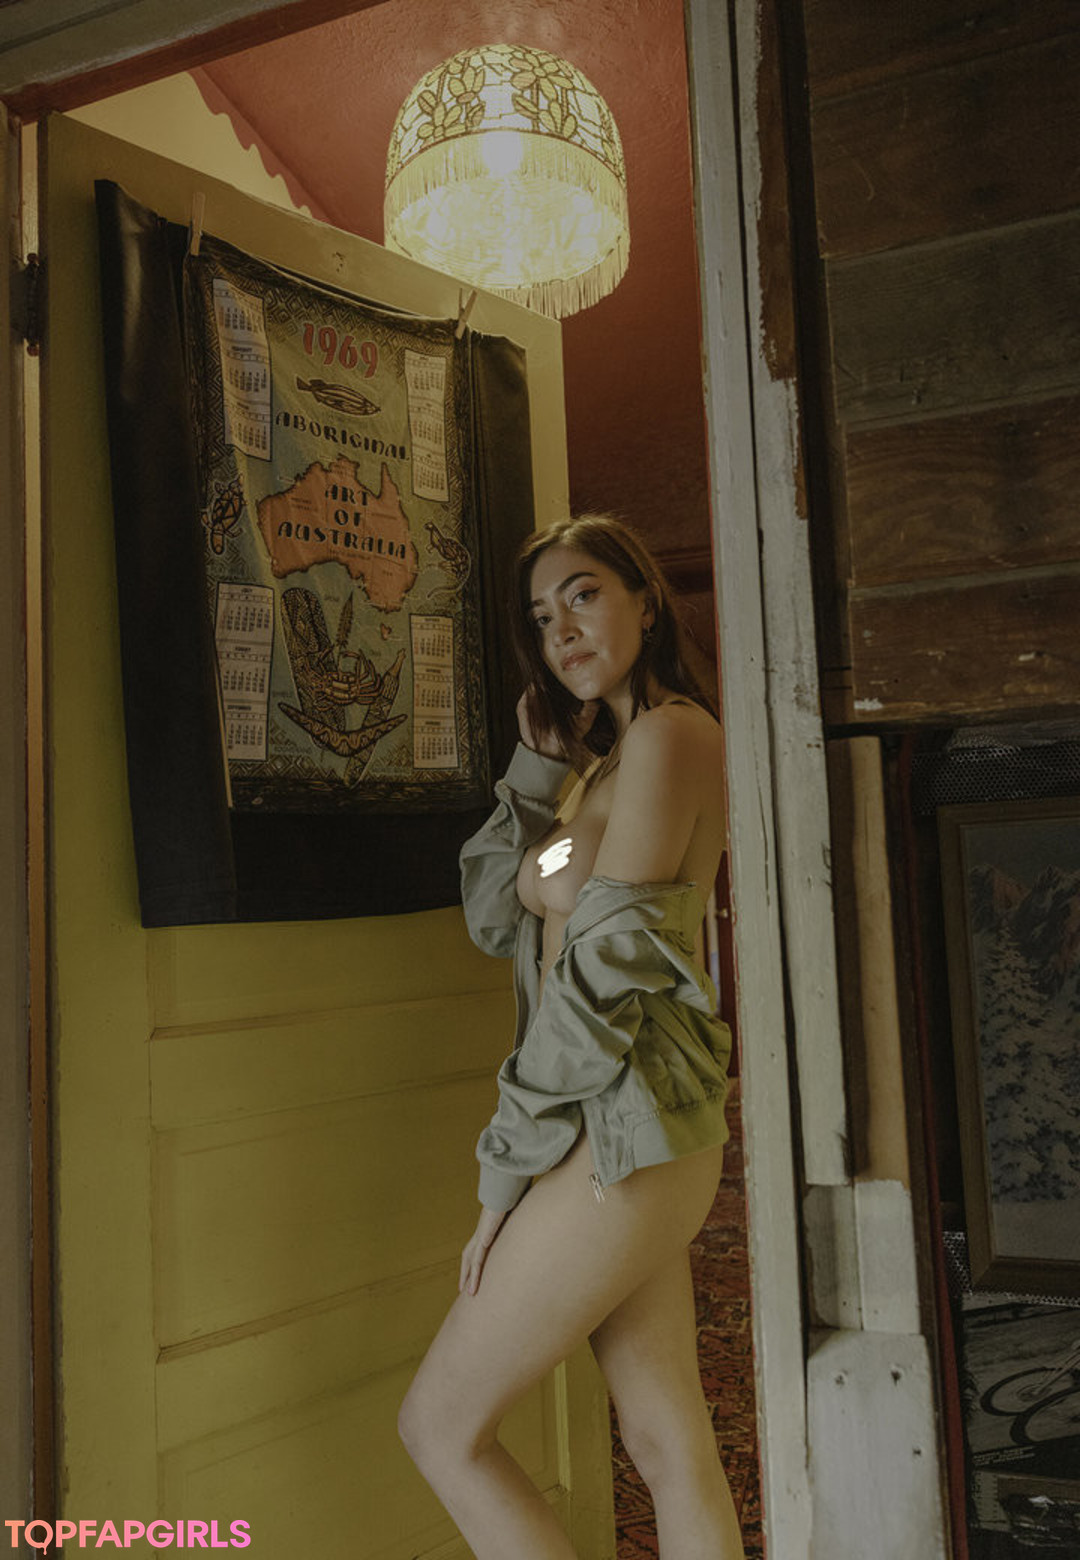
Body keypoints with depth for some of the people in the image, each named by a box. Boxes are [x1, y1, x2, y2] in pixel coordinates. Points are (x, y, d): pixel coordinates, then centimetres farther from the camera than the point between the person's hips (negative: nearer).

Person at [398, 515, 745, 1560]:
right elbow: (492, 913, 14)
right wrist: (541, 750, 6)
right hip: (644, 1147, 9)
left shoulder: (668, 734, -13)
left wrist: (507, 1172, -14)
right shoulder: (611, 756, 17)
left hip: (619, 1138, -9)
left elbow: (605, 968, -18)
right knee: (671, 1448, 14)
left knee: (440, 1423, 3)